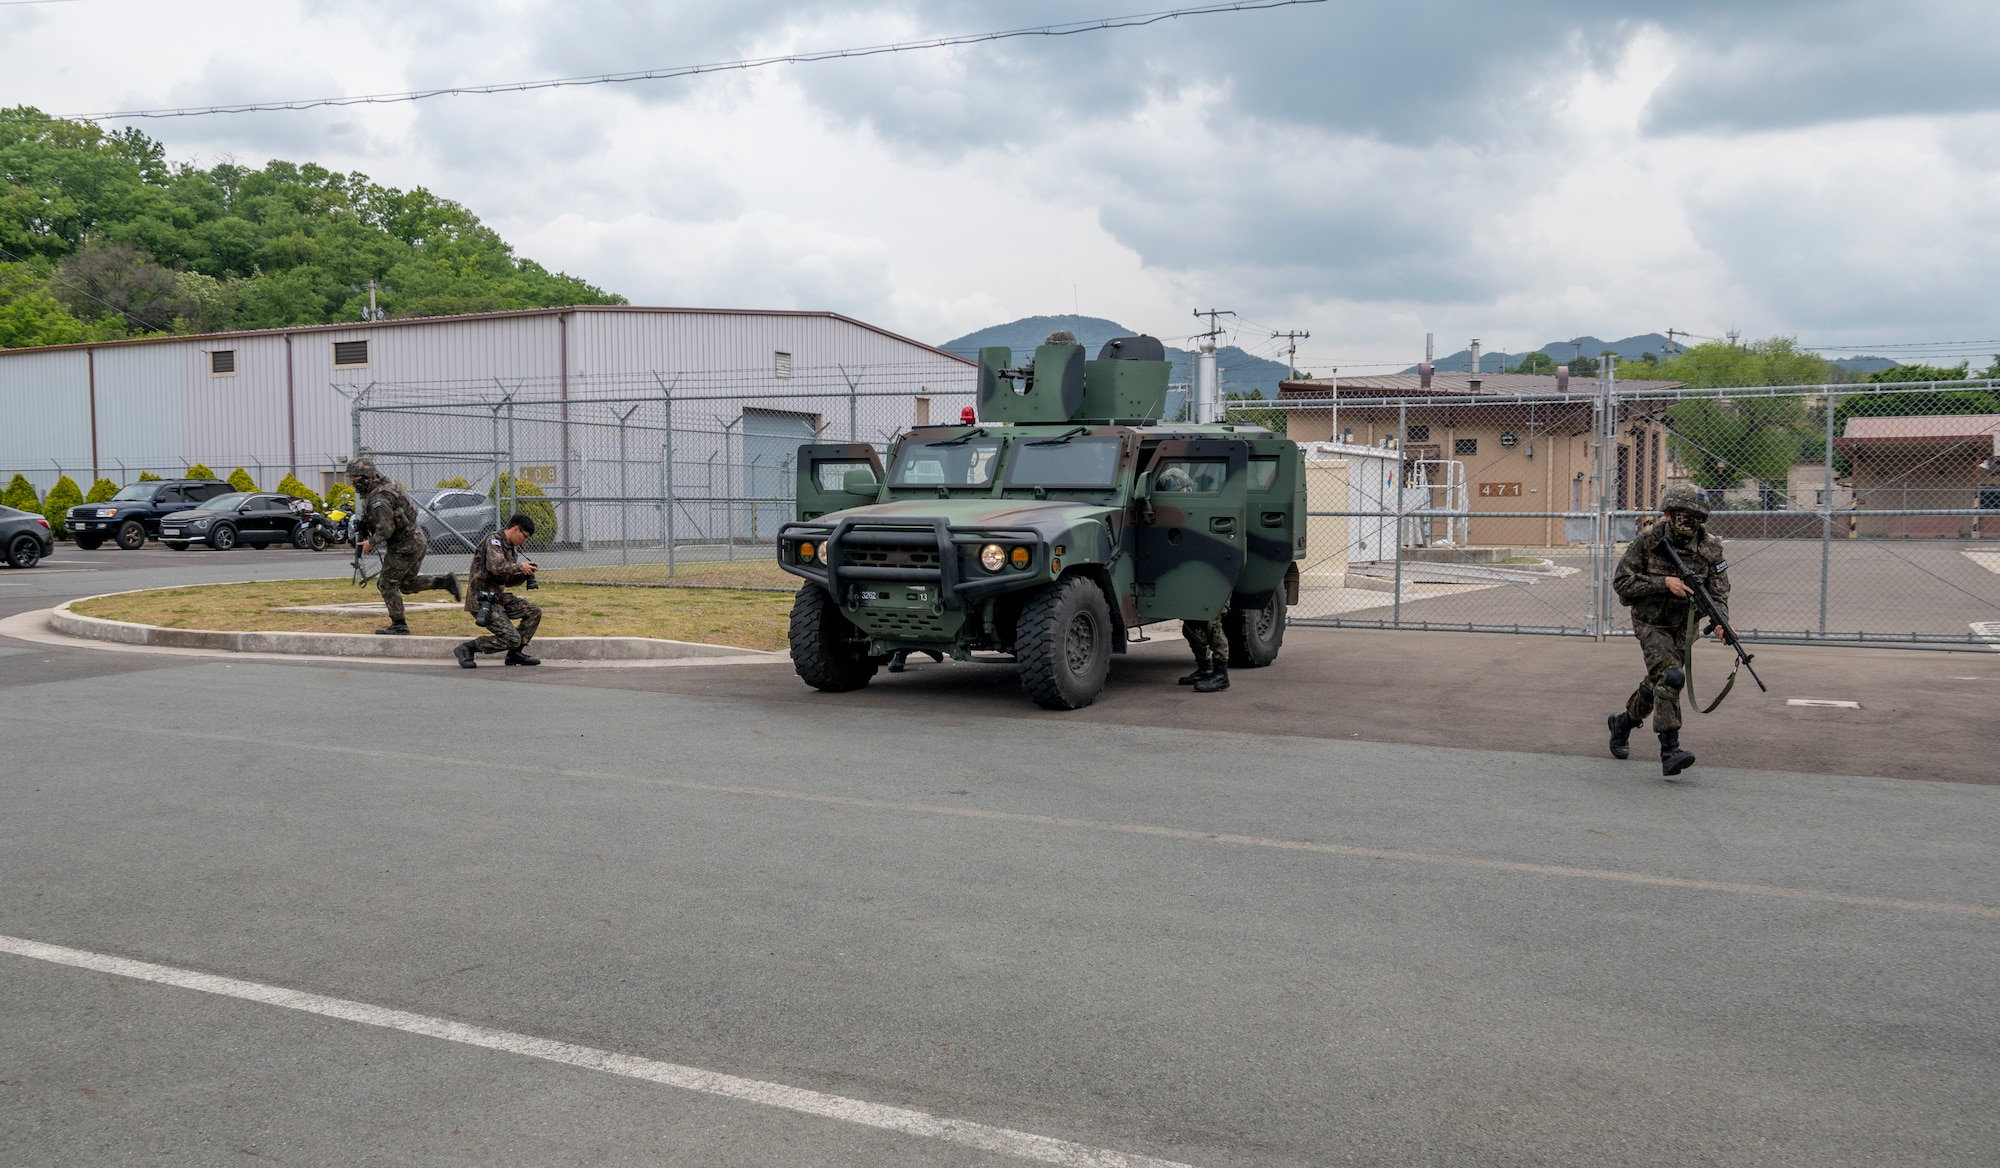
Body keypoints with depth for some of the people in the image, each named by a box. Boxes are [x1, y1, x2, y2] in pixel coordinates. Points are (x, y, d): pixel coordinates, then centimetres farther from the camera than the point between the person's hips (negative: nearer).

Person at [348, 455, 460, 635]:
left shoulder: (378, 498, -21)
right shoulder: (384, 486, 11)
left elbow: (386, 527, -27)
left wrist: (371, 542, -13)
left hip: (404, 545, -10)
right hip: (417, 539, 10)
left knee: (387, 584, 1)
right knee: (407, 583, 19)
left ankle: (399, 627, 8)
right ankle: (445, 581, 7)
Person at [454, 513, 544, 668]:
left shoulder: (511, 548, 16)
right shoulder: (493, 541, -12)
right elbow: (497, 567, -29)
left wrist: (525, 574, 3)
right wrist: (520, 567, -14)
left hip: (498, 597, 9)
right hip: (482, 601, -9)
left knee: (534, 612, 3)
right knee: (512, 639, -15)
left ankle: (515, 654, 8)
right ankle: (467, 648, -4)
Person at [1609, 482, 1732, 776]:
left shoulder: (1711, 548, -7)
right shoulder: (1647, 541, -14)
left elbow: (1718, 591, -8)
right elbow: (1622, 582, -14)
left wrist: (1721, 622, -27)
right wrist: (1664, 582, -24)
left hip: (1684, 626, 4)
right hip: (1651, 623, -4)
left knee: (1658, 683, 13)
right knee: (1670, 676, -24)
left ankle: (1624, 722, 42)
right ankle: (1669, 751, -25)